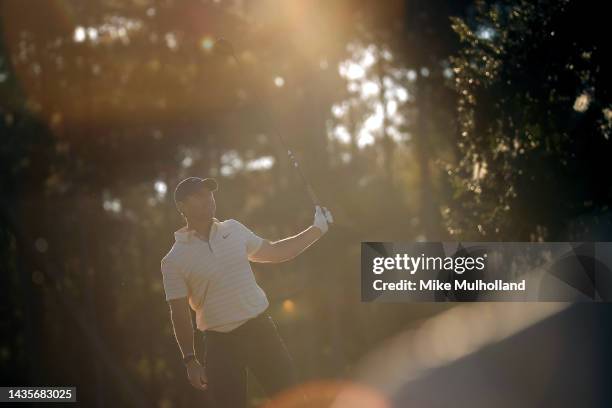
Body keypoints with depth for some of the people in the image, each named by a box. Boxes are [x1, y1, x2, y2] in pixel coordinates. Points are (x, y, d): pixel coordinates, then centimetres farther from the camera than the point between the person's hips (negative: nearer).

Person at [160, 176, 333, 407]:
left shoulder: (234, 229, 7)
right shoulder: (173, 261, -5)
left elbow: (275, 252, 18)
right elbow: (179, 314, -4)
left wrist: (318, 229, 14)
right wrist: (190, 360, -8)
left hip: (260, 328, 3)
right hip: (220, 342, -3)